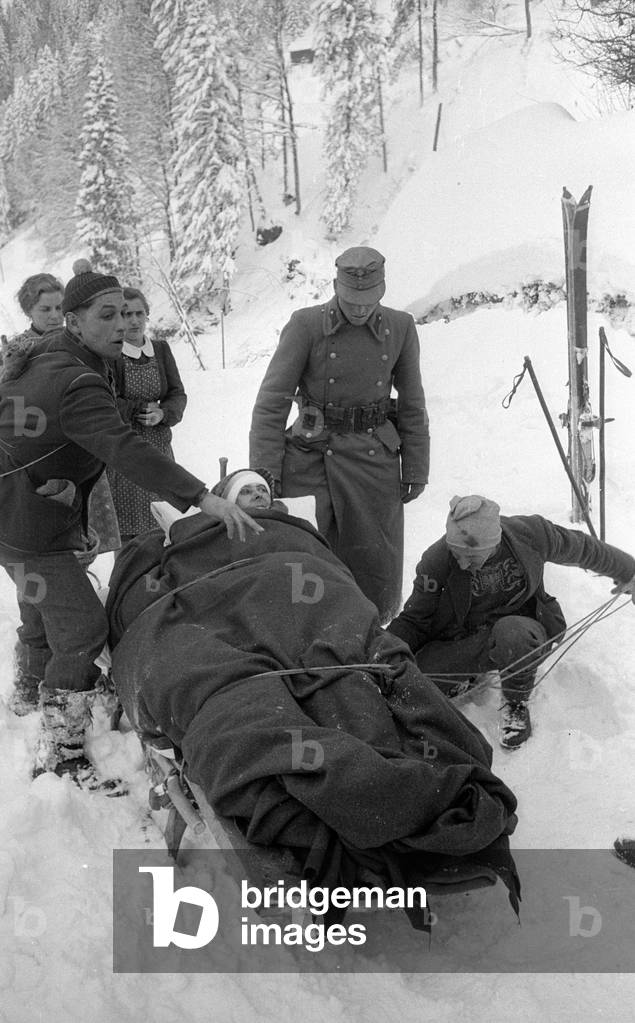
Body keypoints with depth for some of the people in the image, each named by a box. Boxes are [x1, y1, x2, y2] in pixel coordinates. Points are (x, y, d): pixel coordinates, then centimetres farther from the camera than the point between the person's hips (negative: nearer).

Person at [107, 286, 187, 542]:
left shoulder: (161, 350, 10)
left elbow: (178, 394, 10)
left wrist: (163, 413, -10)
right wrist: (139, 411, -14)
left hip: (159, 446, 5)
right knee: (126, 530, -4)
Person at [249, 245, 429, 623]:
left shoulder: (400, 327, 2)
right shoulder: (306, 325, -6)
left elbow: (413, 406, 11)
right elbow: (272, 401, -6)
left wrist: (416, 471, 9)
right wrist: (264, 473, -10)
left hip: (374, 458, 2)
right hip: (311, 454, -2)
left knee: (376, 565, 7)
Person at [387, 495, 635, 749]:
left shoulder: (531, 534, -18)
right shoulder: (437, 560, -17)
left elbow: (582, 549, 2)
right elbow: (414, 620, -6)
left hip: (522, 631, -1)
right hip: (465, 641, 1)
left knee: (511, 632, -39)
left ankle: (516, 703, -6)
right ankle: (465, 679, 10)